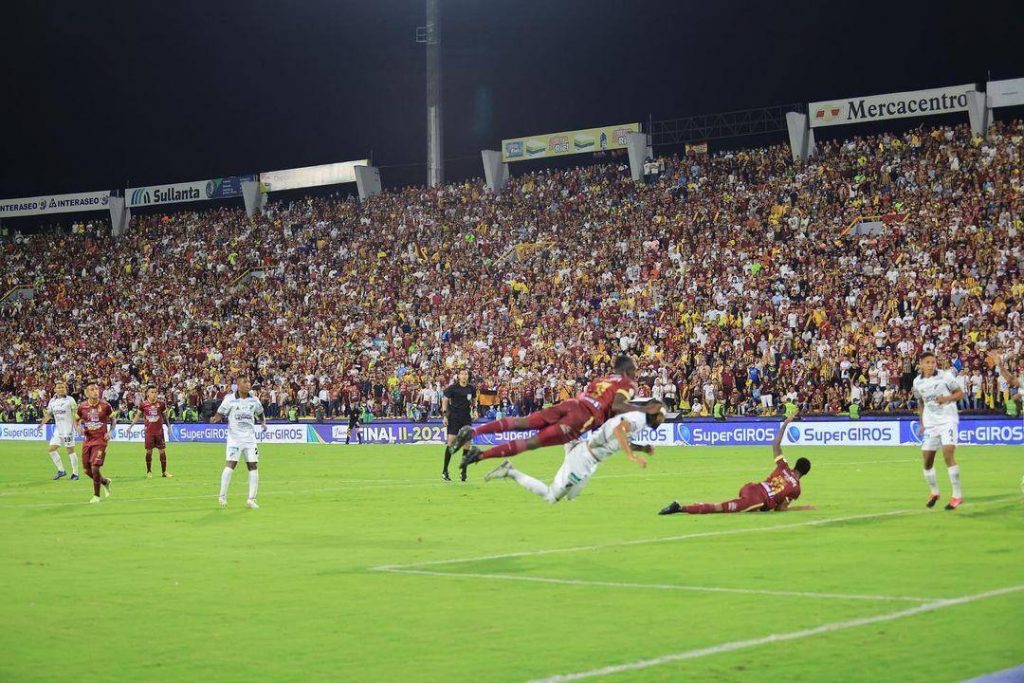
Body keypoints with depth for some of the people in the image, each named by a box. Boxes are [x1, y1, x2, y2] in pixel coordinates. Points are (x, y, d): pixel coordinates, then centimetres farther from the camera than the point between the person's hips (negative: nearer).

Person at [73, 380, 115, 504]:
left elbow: (113, 420, 8)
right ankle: (105, 482, 34)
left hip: (101, 440, -4)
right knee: (87, 471, 4)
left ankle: (96, 495, 3)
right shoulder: (82, 407, 0)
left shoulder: (105, 406, -6)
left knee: (95, 467, -14)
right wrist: (78, 429, -7)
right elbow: (76, 420, 14)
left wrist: (110, 432, -8)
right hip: (87, 440, 4)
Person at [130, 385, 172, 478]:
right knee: (149, 451, 2)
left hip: (159, 431, 1)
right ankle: (149, 472, 15)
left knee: (162, 450, 2)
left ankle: (164, 472, 11)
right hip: (149, 431, -1)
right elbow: (137, 416, 7)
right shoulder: (144, 404, -3)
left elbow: (165, 416, 9)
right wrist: (131, 426, 2)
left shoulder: (161, 403, -2)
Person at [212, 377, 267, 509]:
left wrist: (263, 422, 12)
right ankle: (222, 497, 1)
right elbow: (220, 414, -5)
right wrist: (216, 418, -23)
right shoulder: (229, 399, -4)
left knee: (253, 466, 0)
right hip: (234, 437, -4)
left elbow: (260, 414, 24)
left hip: (250, 438, 4)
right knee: (230, 465, -12)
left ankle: (251, 499, 8)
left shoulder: (254, 400, 7)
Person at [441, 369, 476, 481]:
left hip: (466, 418, 4)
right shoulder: (452, 388, -6)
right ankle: (444, 471, -2)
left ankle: (464, 471, 6)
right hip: (454, 417, -4)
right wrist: (444, 415, -9)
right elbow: (445, 400, -1)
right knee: (451, 442, -9)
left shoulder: (471, 388, 5)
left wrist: (474, 410, 4)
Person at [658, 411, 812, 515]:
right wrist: (803, 508, 10)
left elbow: (775, 445, 19)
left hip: (749, 488, 6)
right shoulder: (796, 488, 1)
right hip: (758, 501, -6)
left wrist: (786, 423, 28)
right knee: (720, 508, -12)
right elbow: (780, 508, 1)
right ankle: (681, 508, -22)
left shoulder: (784, 469, 14)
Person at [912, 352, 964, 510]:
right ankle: (934, 492, 28)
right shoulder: (917, 382, 4)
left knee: (948, 454, -21)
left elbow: (960, 393, -3)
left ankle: (957, 495, -14)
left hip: (948, 420, -5)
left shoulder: (945, 376, -8)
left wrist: (946, 398, -21)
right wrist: (921, 423, 14)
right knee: (927, 460, 4)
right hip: (930, 424, 5)